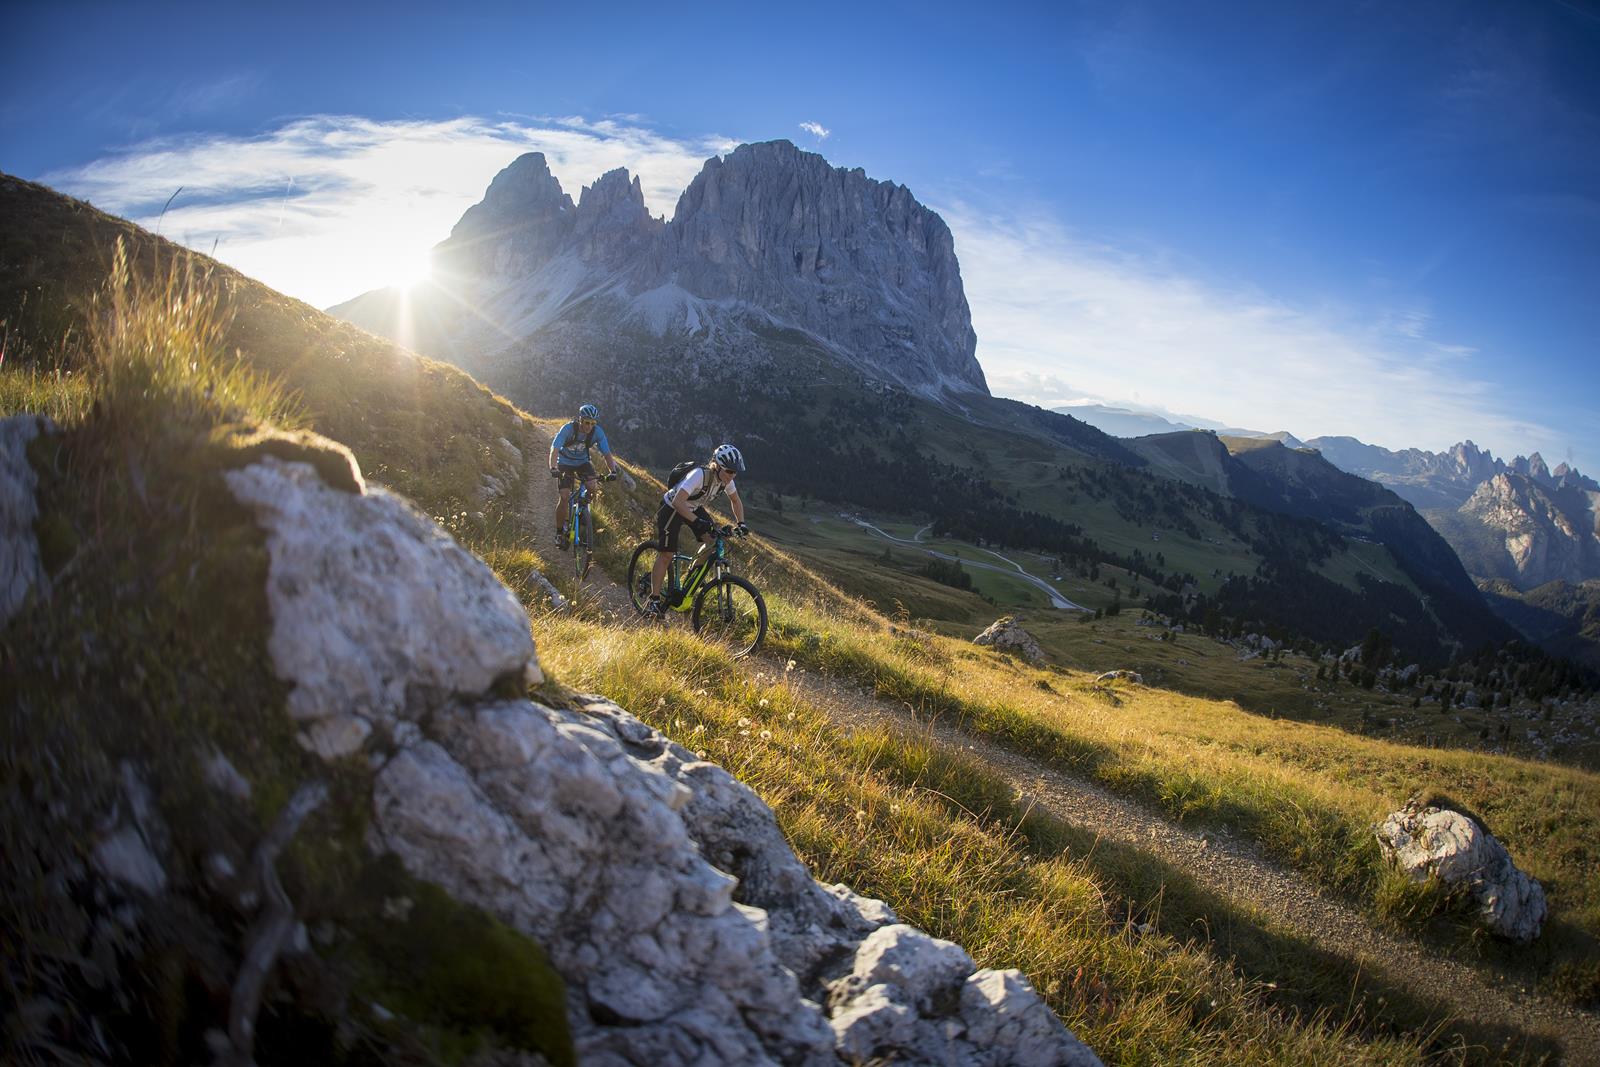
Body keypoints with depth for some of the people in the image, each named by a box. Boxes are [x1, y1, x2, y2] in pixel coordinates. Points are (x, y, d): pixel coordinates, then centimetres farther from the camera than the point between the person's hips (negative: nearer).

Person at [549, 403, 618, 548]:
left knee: (592, 488, -25)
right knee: (564, 497, -16)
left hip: (582, 462, 2)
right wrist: (553, 468, -52)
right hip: (565, 463, -2)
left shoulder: (597, 432, -19)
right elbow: (554, 449, -35)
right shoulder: (568, 429, -27)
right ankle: (559, 533, -2)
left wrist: (612, 471, -34)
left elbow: (607, 453, -18)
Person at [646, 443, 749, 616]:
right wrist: (697, 522, -52)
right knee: (666, 555, -7)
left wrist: (741, 524, -9)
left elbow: (736, 501, 4)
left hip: (694, 508, 7)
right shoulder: (699, 475, -36)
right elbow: (678, 502, -44)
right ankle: (653, 602, 0)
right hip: (671, 509, -7)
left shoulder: (726, 479, -16)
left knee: (714, 540, -12)